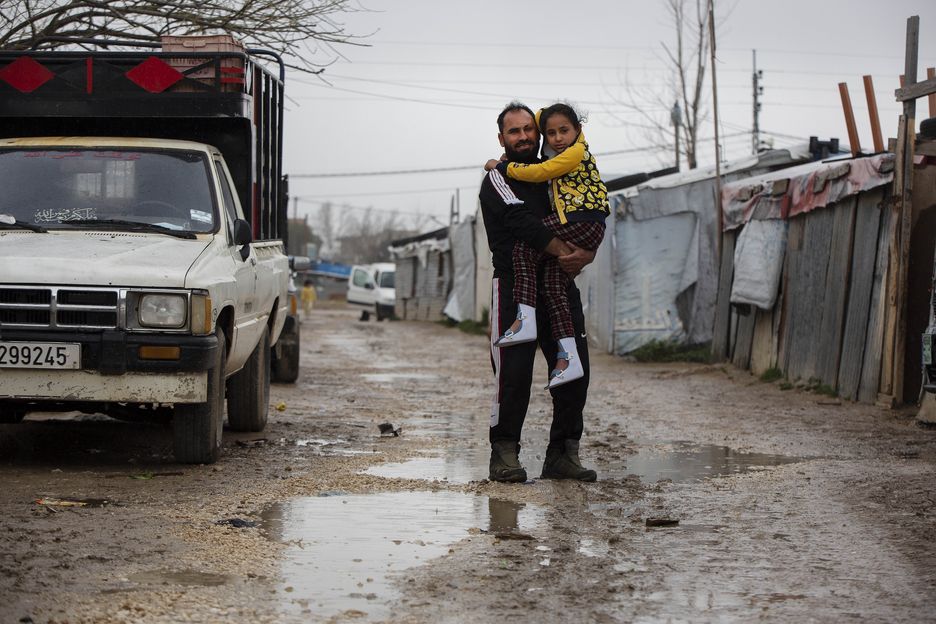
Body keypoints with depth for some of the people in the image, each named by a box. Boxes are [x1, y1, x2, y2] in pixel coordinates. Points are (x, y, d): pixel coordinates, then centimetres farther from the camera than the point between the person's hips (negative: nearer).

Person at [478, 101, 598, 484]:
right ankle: (504, 454, -4)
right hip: (515, 287, -5)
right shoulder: (498, 180, 3)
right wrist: (563, 251, -20)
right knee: (514, 373, -11)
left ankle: (562, 455, 6)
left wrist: (586, 255, -9)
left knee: (575, 371, 0)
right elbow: (521, 221, -15)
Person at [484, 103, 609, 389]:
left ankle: (525, 320, -25)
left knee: (523, 248, -14)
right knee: (553, 285, -2)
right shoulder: (565, 152, 22)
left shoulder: (576, 152, -6)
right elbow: (542, 116, 36)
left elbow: (538, 172, -13)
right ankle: (568, 358, -12)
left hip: (582, 223, -10)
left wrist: (502, 166, -2)